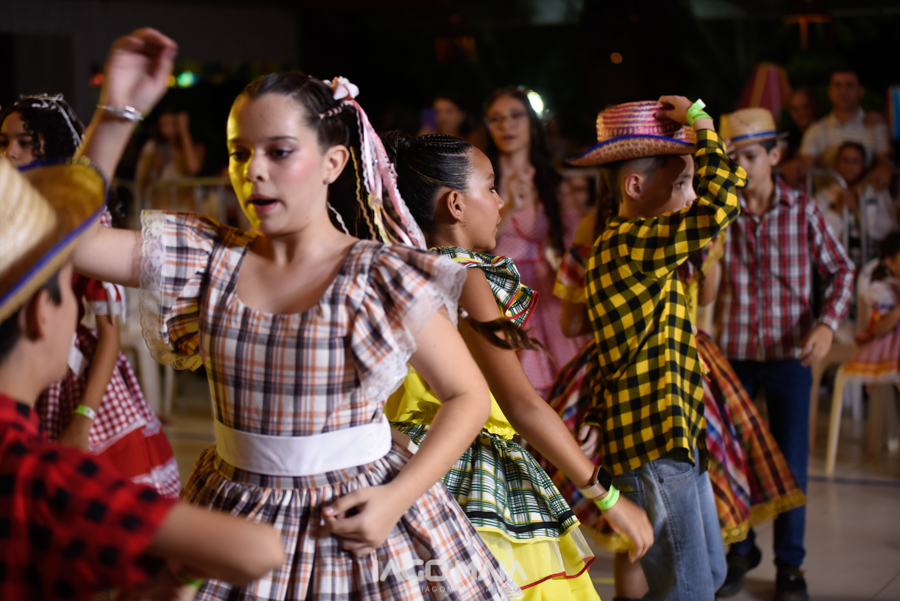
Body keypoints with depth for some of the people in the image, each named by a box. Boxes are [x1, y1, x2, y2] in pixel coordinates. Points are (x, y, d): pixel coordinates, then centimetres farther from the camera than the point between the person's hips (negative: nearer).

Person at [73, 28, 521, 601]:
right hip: (235, 513, 4)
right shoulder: (209, 259, 0)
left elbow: (470, 396, -5)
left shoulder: (382, 277, -10)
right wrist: (116, 114, -10)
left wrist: (397, 496, -15)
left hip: (354, 515, -3)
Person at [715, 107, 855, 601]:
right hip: (732, 354, 1)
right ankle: (740, 552, 31)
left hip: (790, 355, -1)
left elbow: (841, 270, 1)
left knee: (790, 464, 5)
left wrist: (828, 324, -12)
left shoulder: (802, 209, -5)